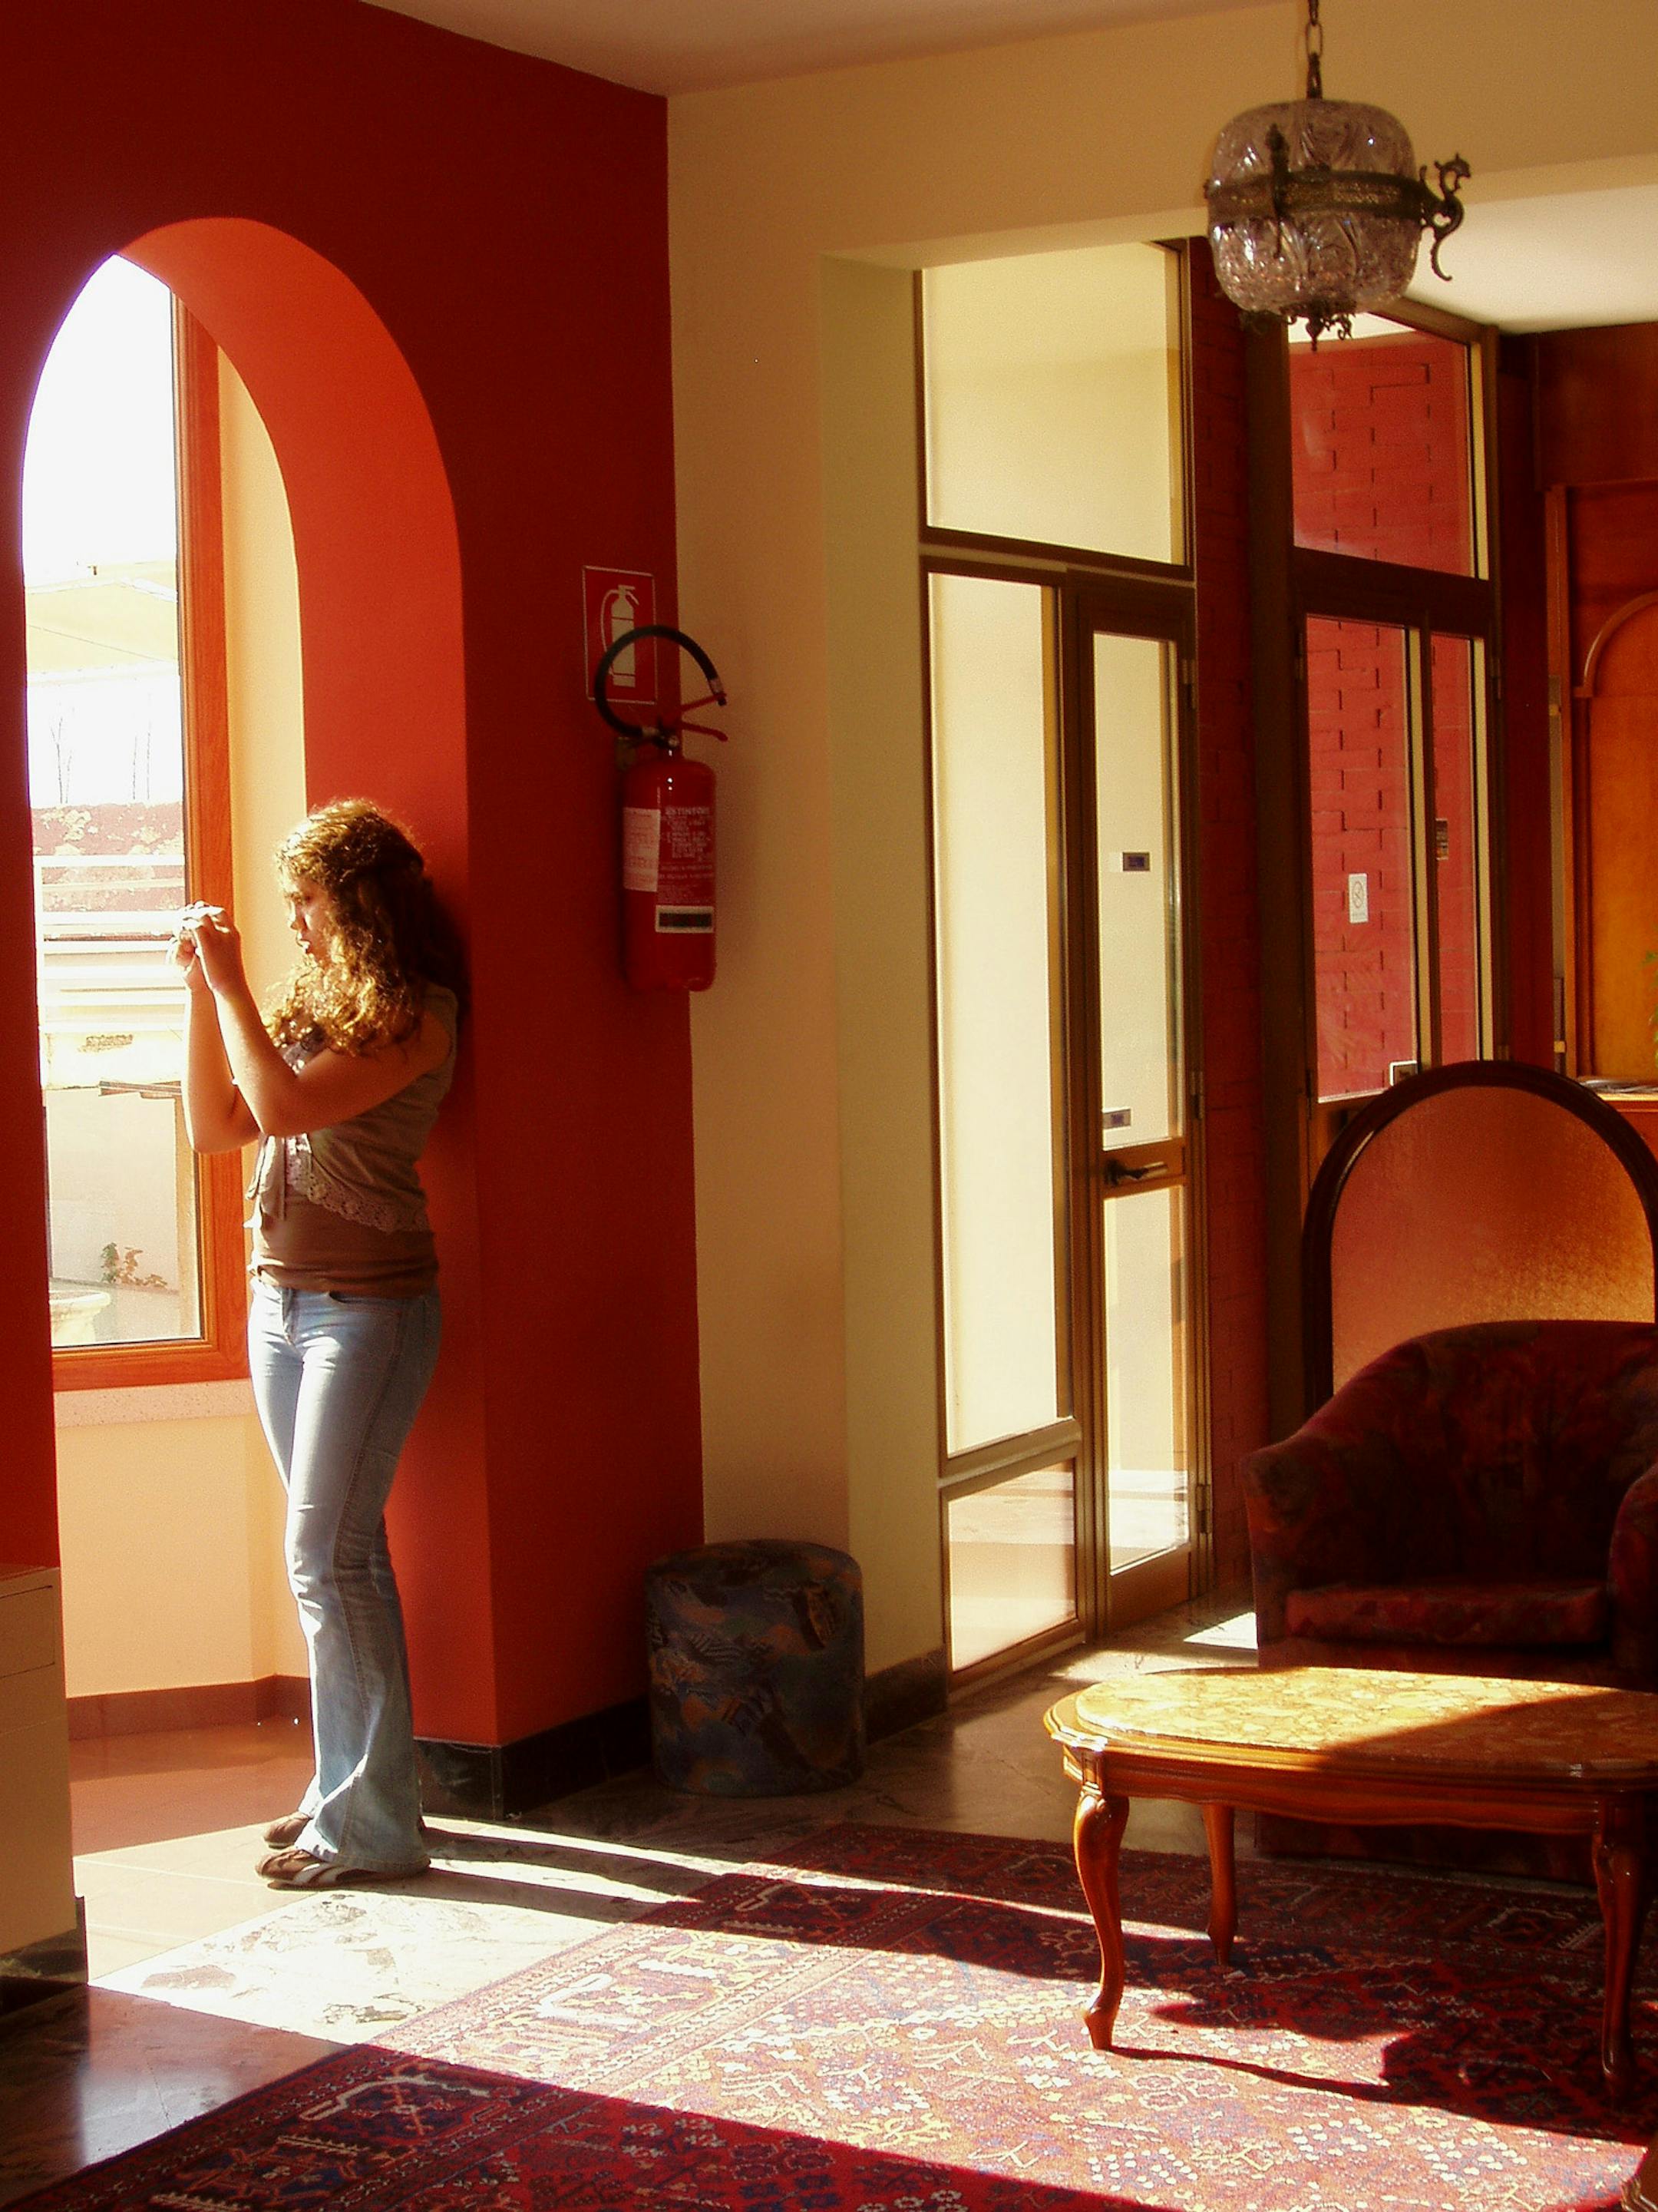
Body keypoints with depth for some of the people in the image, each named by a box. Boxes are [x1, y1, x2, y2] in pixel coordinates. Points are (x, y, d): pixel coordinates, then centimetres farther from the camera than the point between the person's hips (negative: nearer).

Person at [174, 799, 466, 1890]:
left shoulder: (416, 1015, -12)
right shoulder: (312, 1002, 11)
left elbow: (285, 1105, -22)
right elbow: (216, 1125, 12)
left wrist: (230, 981, -13)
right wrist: (202, 987, 6)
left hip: (369, 1306, -8)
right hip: (282, 1300, 8)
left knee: (327, 1556, -10)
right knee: (343, 1553, 13)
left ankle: (372, 1823, -5)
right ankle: (351, 1786, 21)